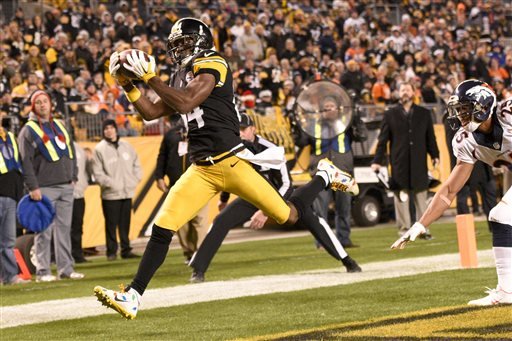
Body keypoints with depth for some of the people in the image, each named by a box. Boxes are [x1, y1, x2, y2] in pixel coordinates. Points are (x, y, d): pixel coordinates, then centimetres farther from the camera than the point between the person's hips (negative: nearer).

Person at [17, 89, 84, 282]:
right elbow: (26, 161, -7)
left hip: (66, 187, 6)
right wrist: (33, 187, -13)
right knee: (44, 230, -6)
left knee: (64, 228, 6)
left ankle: (66, 268, 10)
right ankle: (42, 271, -3)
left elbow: (71, 152, 21)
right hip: (45, 188, -6)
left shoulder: (59, 126, 16)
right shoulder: (28, 130, -2)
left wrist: (73, 177, 13)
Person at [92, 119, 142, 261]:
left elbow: (136, 165, 15)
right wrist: (112, 184, -15)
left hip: (127, 192, 4)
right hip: (110, 194, -4)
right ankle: (111, 251, 5)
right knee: (111, 224, -2)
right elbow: (98, 174, -7)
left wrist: (135, 180, 1)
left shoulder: (126, 146, 8)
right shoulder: (99, 149, -5)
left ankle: (126, 250, 15)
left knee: (125, 223, 9)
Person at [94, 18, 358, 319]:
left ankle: (325, 176, 30)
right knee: (162, 229, -6)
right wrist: (127, 84, 8)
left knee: (290, 216, 2)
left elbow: (185, 104, -22)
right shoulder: (182, 77, 17)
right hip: (202, 170, 7)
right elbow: (151, 113, 20)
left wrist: (150, 77, -20)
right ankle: (133, 297, -5)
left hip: (230, 161, -7)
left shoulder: (211, 65, -8)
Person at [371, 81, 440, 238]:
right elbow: (383, 140, 5)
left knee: (421, 197, 3)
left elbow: (430, 137, 12)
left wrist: (435, 155, 1)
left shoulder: (424, 113, 12)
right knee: (401, 198, -2)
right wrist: (377, 161, -2)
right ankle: (404, 229, 2)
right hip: (399, 165, -1)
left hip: (419, 163, 1)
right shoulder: (390, 114, 8)